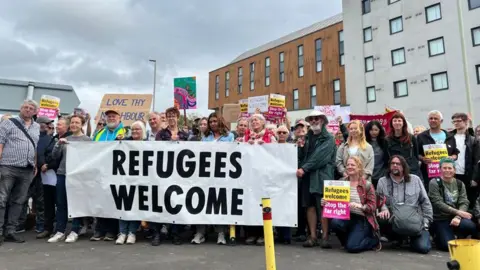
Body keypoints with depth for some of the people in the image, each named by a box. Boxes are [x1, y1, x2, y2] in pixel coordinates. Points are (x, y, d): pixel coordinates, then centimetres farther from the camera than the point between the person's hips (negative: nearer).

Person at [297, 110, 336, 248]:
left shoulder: (328, 138, -1)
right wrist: (300, 147, -4)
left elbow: (320, 156, -13)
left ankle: (325, 236, 2)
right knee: (310, 205, 5)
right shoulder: (307, 137, 17)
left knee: (323, 206, -5)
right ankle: (312, 236, 11)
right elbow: (301, 156, 16)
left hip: (322, 176, -5)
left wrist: (304, 168, -17)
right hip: (307, 176, 5)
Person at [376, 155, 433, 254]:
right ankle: (398, 238, 1)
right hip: (393, 221, 1)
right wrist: (384, 209, -22)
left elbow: (425, 201, 9)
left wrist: (426, 221, 4)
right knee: (379, 220, -32)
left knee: (423, 247, -20)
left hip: (414, 221, 0)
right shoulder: (382, 181, 5)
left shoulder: (415, 180, 7)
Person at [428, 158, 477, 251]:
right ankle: (439, 237, 14)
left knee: (471, 226, -28)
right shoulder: (434, 183, -7)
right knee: (449, 245, -21)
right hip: (440, 219, -4)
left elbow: (464, 202, -2)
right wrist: (458, 212, -23)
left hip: (455, 217, 4)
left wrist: (458, 217, -19)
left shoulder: (460, 184, 8)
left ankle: (460, 238, 5)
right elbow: (438, 204, -15)